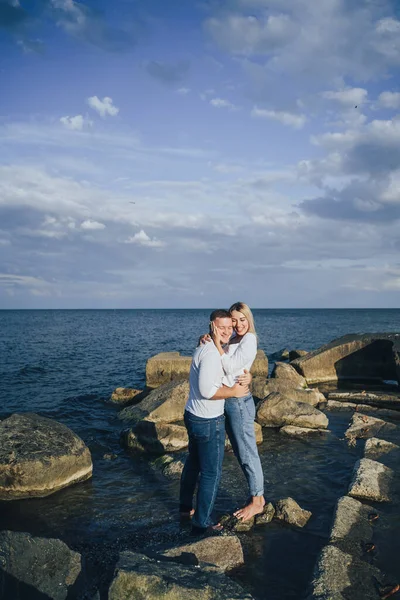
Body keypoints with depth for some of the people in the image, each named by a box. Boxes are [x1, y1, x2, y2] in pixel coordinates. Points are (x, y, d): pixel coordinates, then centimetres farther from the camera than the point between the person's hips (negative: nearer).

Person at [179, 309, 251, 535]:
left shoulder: (205, 347, 9)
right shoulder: (211, 352, -23)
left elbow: (219, 377, 15)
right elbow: (207, 390, -30)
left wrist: (244, 378, -3)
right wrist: (233, 391, -16)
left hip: (193, 415, 10)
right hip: (208, 422, -10)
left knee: (194, 462, 26)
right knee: (212, 473, 2)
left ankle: (186, 506, 45)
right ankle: (202, 524, 13)